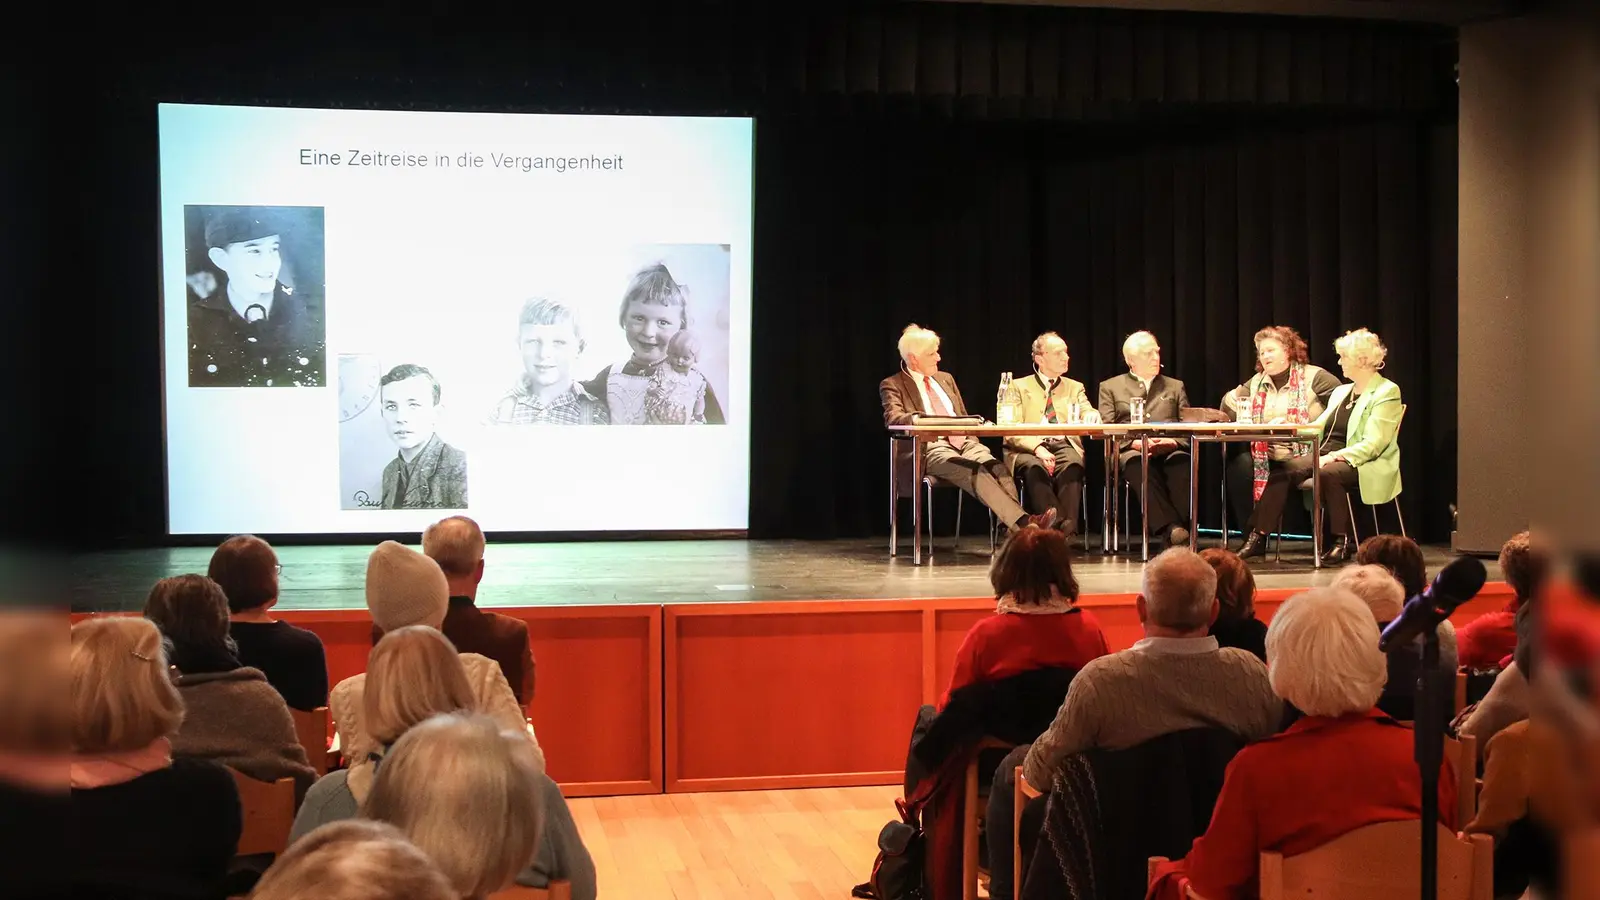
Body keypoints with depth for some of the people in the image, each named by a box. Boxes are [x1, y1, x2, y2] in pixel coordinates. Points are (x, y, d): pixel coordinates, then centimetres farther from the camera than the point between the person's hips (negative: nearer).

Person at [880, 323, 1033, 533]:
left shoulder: (945, 379, 25)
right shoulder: (892, 385, 6)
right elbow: (893, 418, -12)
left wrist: (971, 432, 5)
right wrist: (917, 418, -31)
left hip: (963, 442, 6)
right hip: (930, 447, -6)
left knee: (997, 468, -28)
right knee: (975, 472, -35)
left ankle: (1016, 529, -45)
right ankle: (1022, 522, -47)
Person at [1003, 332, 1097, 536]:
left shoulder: (1075, 388, 23)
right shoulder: (1019, 387, 14)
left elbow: (1087, 414, 6)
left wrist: (1092, 416, -22)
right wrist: (1037, 448, -18)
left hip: (1065, 445, 2)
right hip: (1028, 450, -1)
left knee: (1072, 465, -35)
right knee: (1034, 467, -38)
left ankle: (1067, 530, -40)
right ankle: (1056, 526, -39)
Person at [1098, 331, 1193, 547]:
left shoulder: (1175, 387, 27)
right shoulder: (1110, 388, 21)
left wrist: (1174, 441, -8)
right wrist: (1133, 442, -11)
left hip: (1170, 450, 2)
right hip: (1132, 451, -2)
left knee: (1182, 462, -37)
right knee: (1139, 465, -40)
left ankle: (1183, 527, -47)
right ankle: (1170, 529, -53)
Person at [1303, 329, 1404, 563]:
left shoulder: (1387, 392, -3)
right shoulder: (1341, 391, 23)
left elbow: (1373, 444, -14)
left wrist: (1335, 456, -24)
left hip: (1361, 465, -7)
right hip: (1324, 457, 7)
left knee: (1328, 473, -38)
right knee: (1285, 469, -22)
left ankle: (1343, 541, -26)